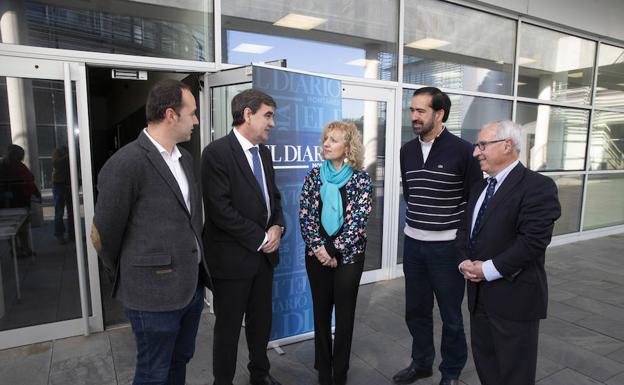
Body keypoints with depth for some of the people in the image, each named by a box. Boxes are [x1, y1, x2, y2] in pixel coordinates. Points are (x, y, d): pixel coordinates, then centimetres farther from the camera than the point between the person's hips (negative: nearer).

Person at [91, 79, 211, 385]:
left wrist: (198, 272, 16)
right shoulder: (126, 164, -18)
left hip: (192, 286, 7)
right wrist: (125, 276, 6)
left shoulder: (185, 158, 7)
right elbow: (103, 234, -9)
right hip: (154, 293, -7)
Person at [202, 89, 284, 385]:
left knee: (261, 320, 20)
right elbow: (221, 210, -21)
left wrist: (277, 227, -4)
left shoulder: (264, 152, 8)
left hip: (264, 254, 7)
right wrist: (261, 238, -15)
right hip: (233, 256, -7)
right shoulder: (217, 152, -16)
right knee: (229, 326, 11)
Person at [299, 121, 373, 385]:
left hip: (348, 256, -2)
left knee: (344, 314, 10)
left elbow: (358, 222, -12)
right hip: (317, 255, 2)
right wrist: (318, 248, -13)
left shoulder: (361, 179, -7)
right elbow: (305, 215, -3)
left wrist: (332, 249, -15)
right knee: (321, 312, 14)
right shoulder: (314, 174, 0)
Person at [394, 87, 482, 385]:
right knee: (416, 310, 16)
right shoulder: (407, 151, 6)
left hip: (447, 246, -5)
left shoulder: (462, 151, -10)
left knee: (450, 315, 10)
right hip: (412, 244, 5)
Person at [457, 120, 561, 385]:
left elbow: (533, 240, -22)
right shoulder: (480, 188, 13)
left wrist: (488, 269, -19)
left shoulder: (537, 186, -14)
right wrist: (464, 262, -4)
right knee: (484, 362, 20)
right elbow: (465, 230, 14)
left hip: (514, 296, -7)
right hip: (479, 293, 8)